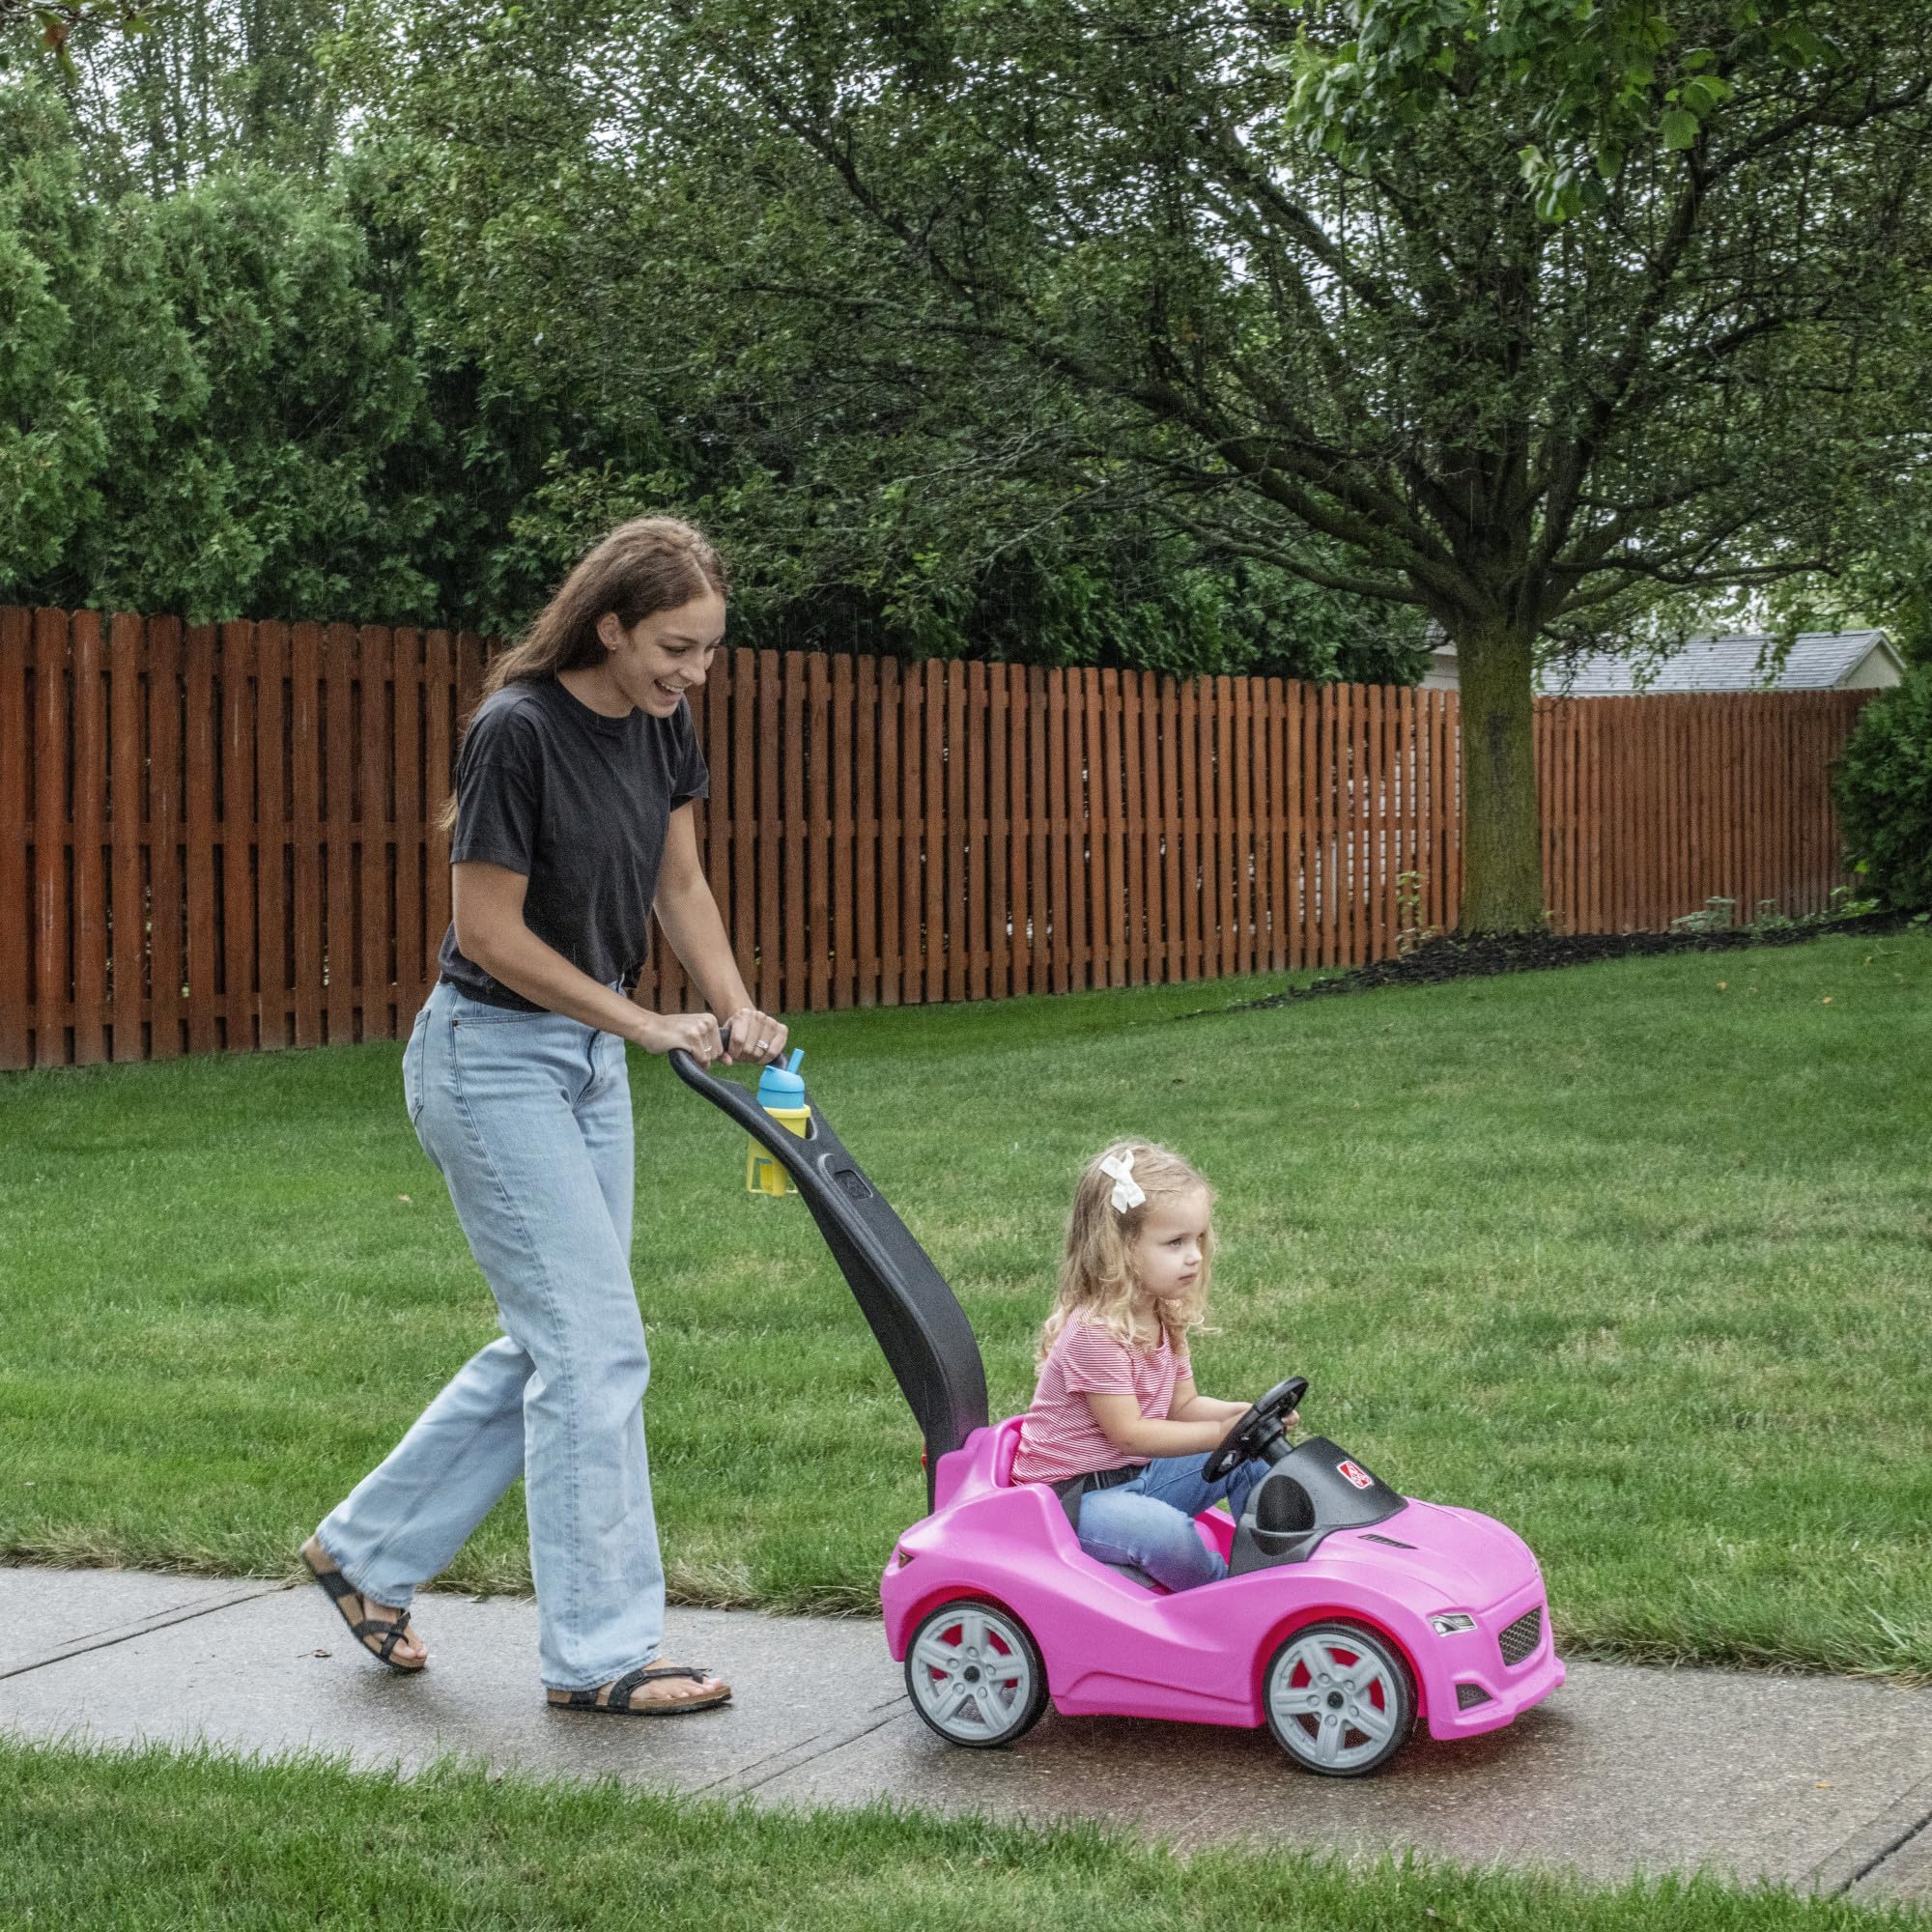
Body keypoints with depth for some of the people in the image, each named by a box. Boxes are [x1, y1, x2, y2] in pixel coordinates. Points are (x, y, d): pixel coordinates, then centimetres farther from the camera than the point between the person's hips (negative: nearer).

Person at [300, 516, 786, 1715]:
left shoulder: (661, 723, 2)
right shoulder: (518, 731, -22)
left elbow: (679, 883, 9)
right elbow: (491, 932, -19)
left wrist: (736, 1009, -6)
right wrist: (643, 1023, -15)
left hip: (587, 1060, 9)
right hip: (493, 1059, -8)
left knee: (553, 1345, 13)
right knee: (596, 1349, -8)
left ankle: (368, 1551, 28)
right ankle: (599, 1652, 1)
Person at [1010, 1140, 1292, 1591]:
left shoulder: (1164, 1316, 4)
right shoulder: (1096, 1332, -26)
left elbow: (1182, 1406, 8)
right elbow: (1128, 1433, -25)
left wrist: (1242, 1414, -12)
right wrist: (1221, 1432, -24)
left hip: (1136, 1474, 9)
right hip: (1076, 1494, -9)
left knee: (1255, 1461, 4)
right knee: (1168, 1532, -34)